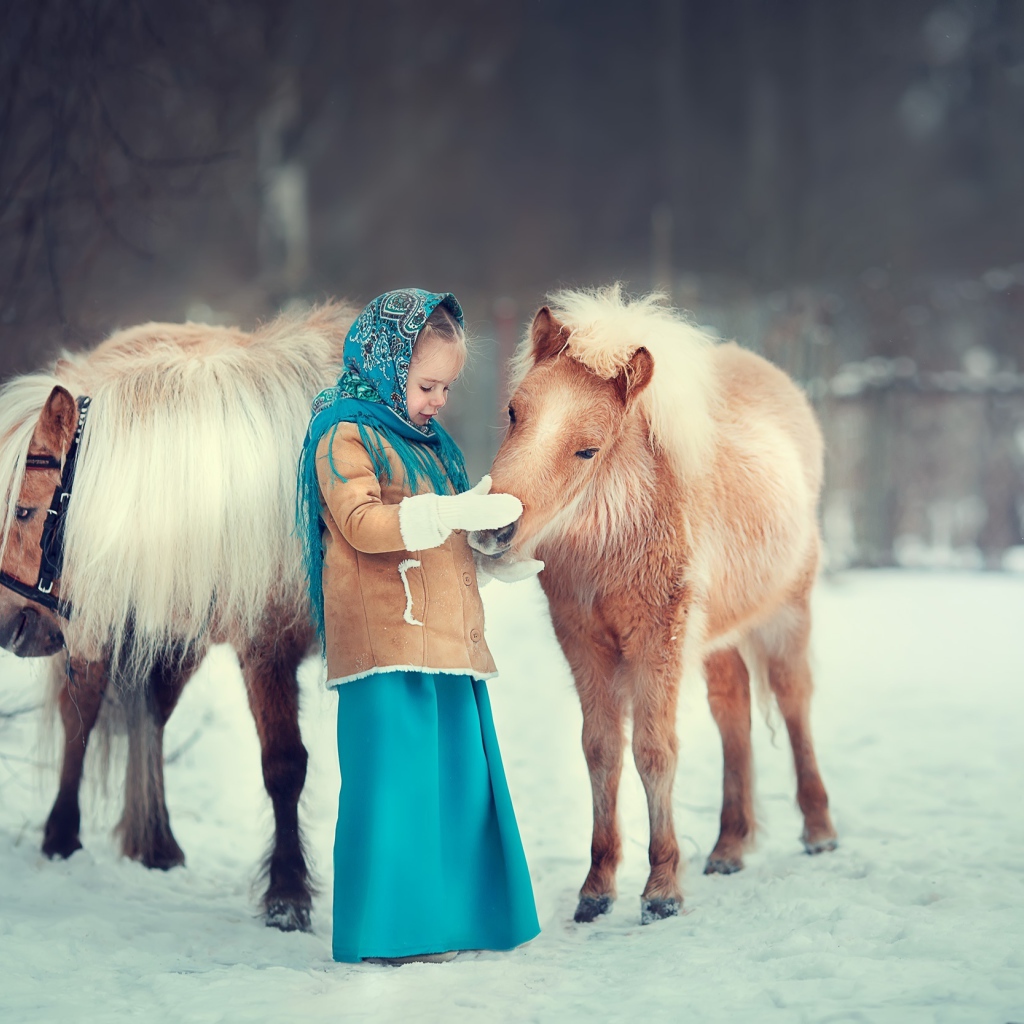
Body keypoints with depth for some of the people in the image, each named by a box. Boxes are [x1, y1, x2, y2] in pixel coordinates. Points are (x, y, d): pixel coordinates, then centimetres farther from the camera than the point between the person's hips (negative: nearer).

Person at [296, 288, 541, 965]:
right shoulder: (346, 435, -4)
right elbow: (363, 523, -19)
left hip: (447, 641, 9)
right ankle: (390, 930, -3)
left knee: (460, 779, 8)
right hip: (388, 643, -8)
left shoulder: (429, 440, 22)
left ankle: (457, 918, 15)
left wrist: (491, 524, 14)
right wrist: (455, 513, -26)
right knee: (396, 778, -8)